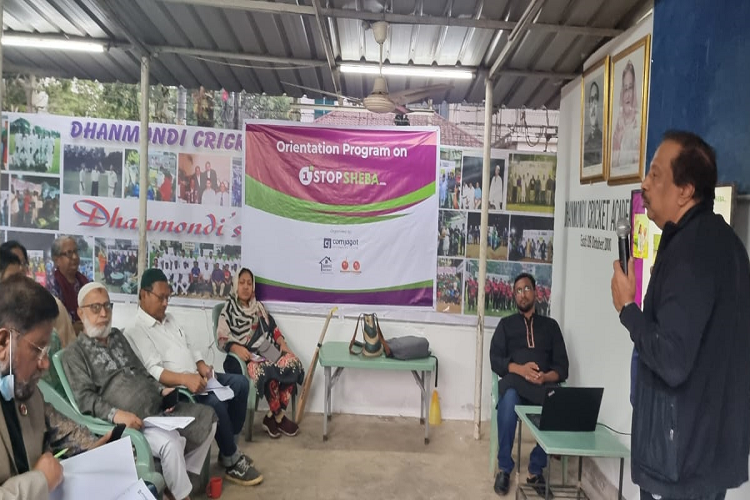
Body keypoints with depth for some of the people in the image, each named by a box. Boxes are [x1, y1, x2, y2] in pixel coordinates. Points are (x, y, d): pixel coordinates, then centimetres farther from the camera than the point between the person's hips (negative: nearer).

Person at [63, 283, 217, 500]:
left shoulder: (117, 336, 19)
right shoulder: (74, 353, -2)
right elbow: (84, 398, -13)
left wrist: (161, 390, 4)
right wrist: (115, 414, -29)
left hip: (158, 407, 8)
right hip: (131, 420, -7)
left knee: (207, 417, 1)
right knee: (170, 443, -31)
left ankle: (184, 475, 11)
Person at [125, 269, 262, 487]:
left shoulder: (169, 318, 15)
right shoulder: (135, 330, -12)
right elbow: (153, 371, -22)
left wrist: (202, 366, -1)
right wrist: (184, 379, -34)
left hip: (197, 378, 9)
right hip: (175, 388, -9)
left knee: (240, 383, -1)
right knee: (216, 402, -29)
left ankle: (229, 446, 10)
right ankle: (232, 461, -8)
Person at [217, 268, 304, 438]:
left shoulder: (258, 306, 17)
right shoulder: (228, 311, 3)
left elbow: (273, 328, 15)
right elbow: (222, 339, -6)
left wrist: (283, 344, 0)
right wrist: (237, 348, -24)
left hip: (267, 351, 5)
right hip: (246, 356, -5)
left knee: (293, 363, -24)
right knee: (268, 372, -35)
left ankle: (272, 416, -14)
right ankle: (279, 417, -9)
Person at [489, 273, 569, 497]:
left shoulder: (550, 325, 19)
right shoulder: (506, 324, 17)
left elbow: (562, 366, 9)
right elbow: (495, 360, 5)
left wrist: (546, 377, -14)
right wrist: (520, 369, -14)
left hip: (544, 385, 1)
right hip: (514, 382, -1)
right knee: (509, 398, -37)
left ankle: (536, 469, -13)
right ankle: (504, 467, -21)